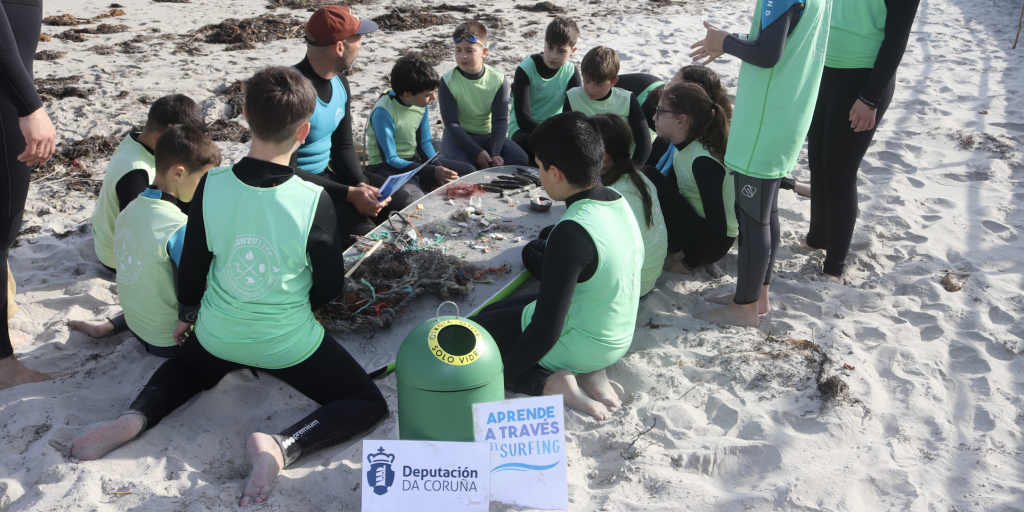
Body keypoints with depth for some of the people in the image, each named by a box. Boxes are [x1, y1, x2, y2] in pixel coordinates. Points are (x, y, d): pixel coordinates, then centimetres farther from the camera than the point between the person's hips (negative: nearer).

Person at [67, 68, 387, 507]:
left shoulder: (210, 186, -14)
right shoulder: (314, 201, -22)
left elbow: (192, 265, -1)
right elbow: (330, 284, -10)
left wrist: (187, 313, 19)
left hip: (218, 337, 4)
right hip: (290, 344, -4)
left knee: (185, 367, 38)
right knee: (369, 403, 10)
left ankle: (135, 417, 7)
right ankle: (282, 446, -15)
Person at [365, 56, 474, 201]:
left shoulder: (422, 102, -1)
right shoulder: (383, 112, -24)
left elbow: (424, 143, 8)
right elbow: (390, 160, -23)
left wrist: (440, 170, -11)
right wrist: (434, 172, -27)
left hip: (415, 160, 8)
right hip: (387, 167, -7)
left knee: (469, 171, 1)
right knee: (413, 198, -39)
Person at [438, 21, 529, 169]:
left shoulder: (498, 80, -5)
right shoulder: (447, 81, -11)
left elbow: (500, 120, -11)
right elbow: (451, 123, -16)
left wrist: (495, 153, -28)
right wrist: (477, 152, -28)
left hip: (488, 136, 3)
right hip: (458, 137, -2)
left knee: (519, 158, -22)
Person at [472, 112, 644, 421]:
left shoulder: (572, 233, -32)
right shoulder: (618, 201, -5)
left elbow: (547, 331, -30)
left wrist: (500, 376, -15)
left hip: (578, 346, -8)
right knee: (494, 311, 26)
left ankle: (549, 383, -8)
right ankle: (587, 373, 8)